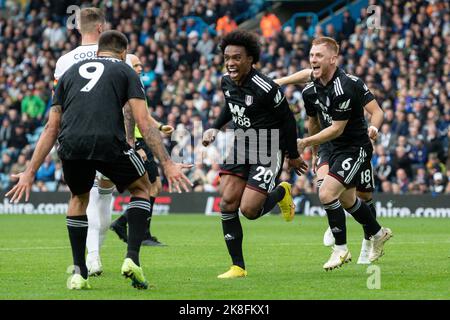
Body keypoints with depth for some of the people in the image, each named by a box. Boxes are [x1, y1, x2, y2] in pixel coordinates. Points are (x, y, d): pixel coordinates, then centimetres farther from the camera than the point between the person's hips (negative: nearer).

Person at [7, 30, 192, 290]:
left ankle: (79, 272, 23)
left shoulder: (71, 72, 28)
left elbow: (52, 128, 26)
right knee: (141, 189, 25)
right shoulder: (125, 71, 18)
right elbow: (144, 122, 6)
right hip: (109, 142, -3)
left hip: (70, 145, 3)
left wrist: (30, 172, 28)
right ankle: (132, 258, 9)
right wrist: (167, 164, 4)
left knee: (79, 198, 31)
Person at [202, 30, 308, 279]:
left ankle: (281, 193, 21)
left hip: (268, 152, -7)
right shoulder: (227, 82, 0)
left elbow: (287, 118, -11)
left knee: (249, 210, -14)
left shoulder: (265, 88, -23)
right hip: (241, 146, 7)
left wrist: (293, 155, -3)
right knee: (227, 203, -7)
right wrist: (215, 128, 9)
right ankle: (238, 266, 2)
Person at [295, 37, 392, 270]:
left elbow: (337, 128, -24)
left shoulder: (344, 88, -27)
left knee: (327, 193, -21)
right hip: (334, 148, 9)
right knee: (346, 200, 22)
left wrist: (306, 142, -23)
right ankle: (378, 234, 46)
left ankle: (341, 249, -7)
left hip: (356, 148, -9)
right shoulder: (310, 91, -2)